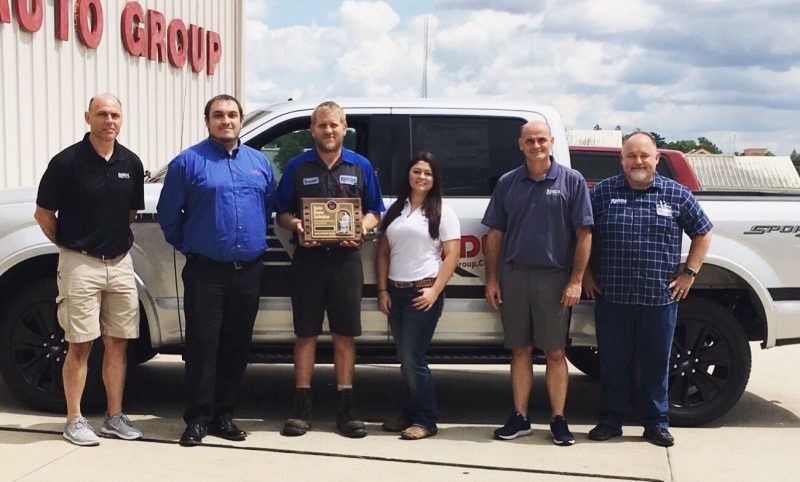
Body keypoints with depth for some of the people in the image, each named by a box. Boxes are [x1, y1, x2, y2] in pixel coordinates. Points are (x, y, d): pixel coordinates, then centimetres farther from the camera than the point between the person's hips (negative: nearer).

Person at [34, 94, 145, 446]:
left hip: (120, 263, 5)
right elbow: (43, 213, -2)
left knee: (117, 343, 8)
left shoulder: (131, 163, 6)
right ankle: (74, 421, 9)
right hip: (80, 264, -5)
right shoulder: (67, 162, -9)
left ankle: (115, 417, 18)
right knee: (80, 345, -1)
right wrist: (68, 245, 3)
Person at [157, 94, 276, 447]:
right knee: (202, 345, -3)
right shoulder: (188, 162, -1)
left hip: (248, 271, 4)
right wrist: (187, 245, 8)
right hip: (205, 270, -4)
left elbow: (270, 206, 21)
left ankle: (223, 415, 19)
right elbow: (168, 214, 3)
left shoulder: (259, 162, 12)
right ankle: (198, 419, 6)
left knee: (237, 345, 9)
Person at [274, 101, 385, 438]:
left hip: (346, 257, 0)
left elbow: (374, 212, 11)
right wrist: (295, 227, -13)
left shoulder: (361, 166, 8)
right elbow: (282, 213, 8)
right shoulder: (298, 167, 6)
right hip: (307, 258, 0)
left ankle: (345, 408, 12)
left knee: (345, 334, 4)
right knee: (306, 334, 4)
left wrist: (363, 227, -11)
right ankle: (302, 408, 10)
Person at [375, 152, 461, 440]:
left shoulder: (442, 212, -1)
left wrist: (435, 291, -15)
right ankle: (409, 415, 19)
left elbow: (452, 256, -7)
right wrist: (382, 290, 2)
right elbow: (382, 253, 12)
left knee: (413, 358, -7)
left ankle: (425, 421, 1)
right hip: (395, 291, 5)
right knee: (405, 358, 10)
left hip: (423, 292, -5)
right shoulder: (395, 210, 13)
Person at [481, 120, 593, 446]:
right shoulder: (507, 183, 9)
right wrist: (491, 279, 4)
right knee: (520, 350, 9)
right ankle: (519, 418, 17)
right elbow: (495, 234, 10)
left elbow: (584, 234, -2)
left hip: (554, 277, -2)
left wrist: (576, 281, -8)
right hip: (513, 275, 3)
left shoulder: (571, 181, 1)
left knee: (555, 352, 3)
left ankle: (559, 420, 12)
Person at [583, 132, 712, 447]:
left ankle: (656, 423, 21)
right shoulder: (602, 192, 4)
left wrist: (689, 273, 5)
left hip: (660, 299, 0)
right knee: (612, 363, 8)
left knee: (656, 364, 8)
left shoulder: (677, 195, 4)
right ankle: (610, 420, 20)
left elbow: (703, 234, 12)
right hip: (611, 298, 0)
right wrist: (586, 274, 6)